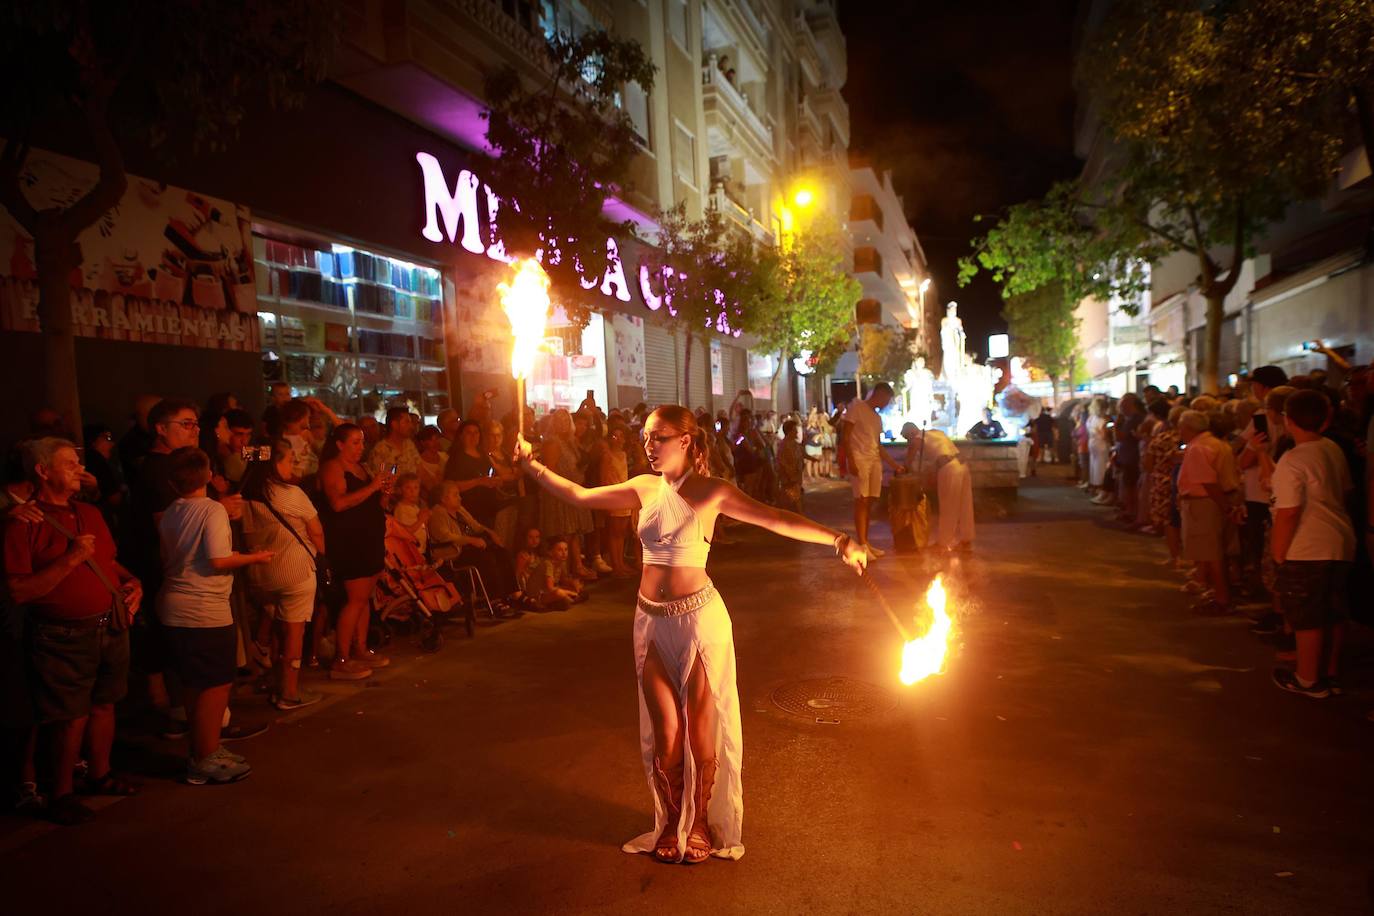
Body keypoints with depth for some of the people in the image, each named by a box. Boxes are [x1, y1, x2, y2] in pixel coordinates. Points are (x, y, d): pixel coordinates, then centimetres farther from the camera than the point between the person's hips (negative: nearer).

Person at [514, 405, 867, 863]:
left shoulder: (710, 491, -9)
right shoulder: (645, 489, 4)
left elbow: (775, 519, -19)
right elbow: (579, 496, 12)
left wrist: (838, 539, -30)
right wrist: (531, 464, 11)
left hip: (698, 618, -3)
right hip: (652, 621, 4)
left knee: (701, 730, 6)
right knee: (666, 733, 7)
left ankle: (701, 823, 28)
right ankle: (671, 823, 29)